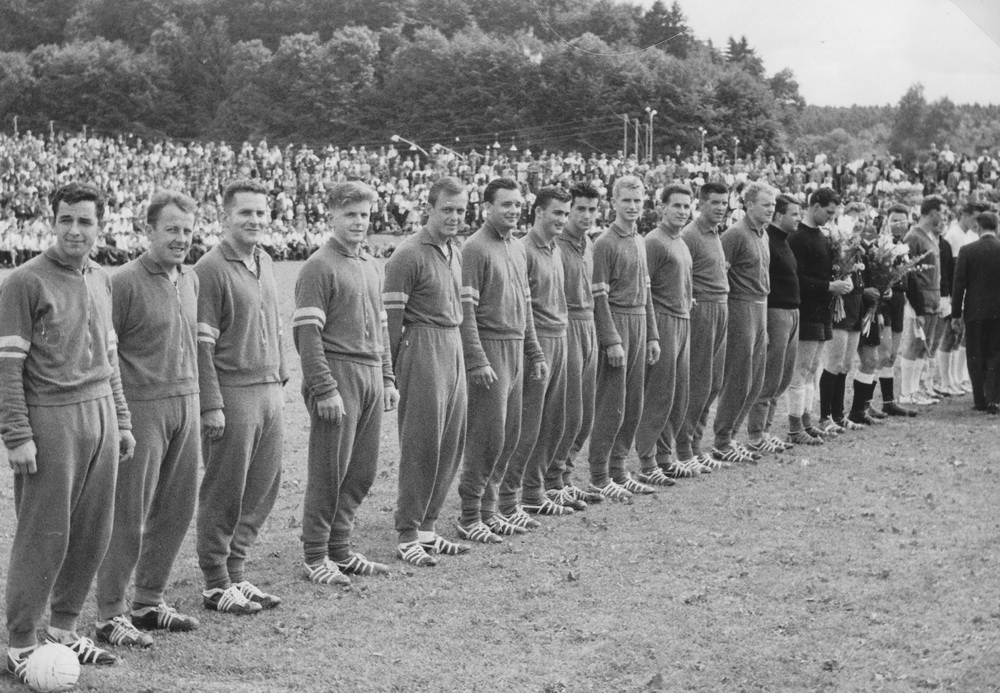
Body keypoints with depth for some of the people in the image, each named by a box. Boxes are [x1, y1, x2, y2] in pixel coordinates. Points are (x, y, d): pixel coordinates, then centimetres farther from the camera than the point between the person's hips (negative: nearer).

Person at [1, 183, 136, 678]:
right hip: (51, 420, -7)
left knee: (93, 532, 9)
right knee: (43, 536, -3)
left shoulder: (101, 281, 13)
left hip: (100, 419, 7)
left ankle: (64, 628, 24)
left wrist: (121, 420, 18)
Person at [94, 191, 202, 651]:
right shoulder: (126, 282, -11)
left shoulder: (190, 279, 11)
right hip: (142, 409, -7)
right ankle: (110, 615, 8)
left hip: (186, 405, 7)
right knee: (128, 515, -1)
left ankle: (149, 602, 25)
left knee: (176, 510, 12)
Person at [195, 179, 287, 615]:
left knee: (262, 488, 11)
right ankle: (216, 586, 11)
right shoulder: (211, 269, -11)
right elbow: (201, 344, -14)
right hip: (232, 395, -8)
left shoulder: (264, 263, 13)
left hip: (269, 392, 8)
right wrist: (211, 406, -17)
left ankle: (235, 573, 23)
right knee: (223, 494, 1)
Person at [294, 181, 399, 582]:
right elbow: (307, 333, -14)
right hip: (338, 376, -8)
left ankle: (340, 551, 21)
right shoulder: (319, 268, -8)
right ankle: (315, 557, 7)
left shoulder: (370, 266, 17)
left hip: (371, 378, 8)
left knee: (361, 471, 10)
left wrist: (387, 379, 17)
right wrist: (325, 390, -18)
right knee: (329, 470, -2)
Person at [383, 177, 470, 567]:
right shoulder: (409, 255, -11)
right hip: (422, 349, -8)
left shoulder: (455, 253, 15)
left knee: (451, 444, 10)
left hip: (453, 348, 8)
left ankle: (427, 527, 20)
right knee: (421, 445, -5)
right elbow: (391, 317, -12)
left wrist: (459, 353, 15)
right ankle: (407, 537, 3)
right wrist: (389, 373, -15)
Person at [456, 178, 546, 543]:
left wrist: (535, 354, 18)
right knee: (487, 435, -6)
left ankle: (488, 509, 19)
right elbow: (465, 310, -16)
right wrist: (477, 362, -21)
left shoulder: (518, 249, 15)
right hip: (489, 348, -8)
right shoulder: (475, 249, -11)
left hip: (516, 350, 8)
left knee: (509, 434, 10)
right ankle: (470, 517, 2)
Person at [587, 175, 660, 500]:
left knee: (633, 404, 10)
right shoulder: (605, 243, -9)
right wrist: (612, 340, -17)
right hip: (616, 323, -8)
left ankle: (618, 470, 19)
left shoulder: (640, 241, 15)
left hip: (639, 323, 8)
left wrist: (652, 335, 16)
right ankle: (599, 477, 2)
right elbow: (600, 296, -13)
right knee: (611, 405, -5)